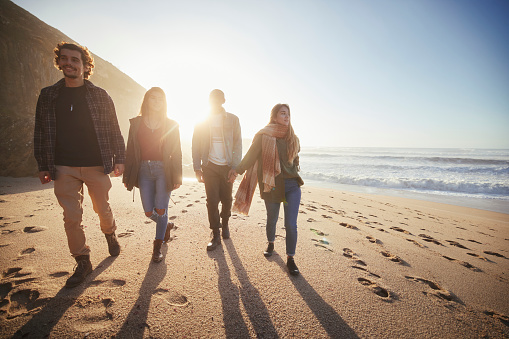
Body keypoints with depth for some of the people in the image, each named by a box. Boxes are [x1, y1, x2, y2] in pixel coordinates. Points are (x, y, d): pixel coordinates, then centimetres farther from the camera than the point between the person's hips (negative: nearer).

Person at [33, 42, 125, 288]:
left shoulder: (100, 96, 2)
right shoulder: (48, 96, 8)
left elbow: (113, 130, 3)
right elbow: (41, 133, 10)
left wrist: (119, 159, -3)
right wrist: (42, 166, 6)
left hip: (97, 166, -1)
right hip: (64, 168, 2)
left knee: (102, 209, 12)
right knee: (71, 218, 3)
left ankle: (110, 234, 42)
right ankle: (83, 262, 19)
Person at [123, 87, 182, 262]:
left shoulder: (171, 125, 3)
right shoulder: (136, 123, 8)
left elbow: (176, 152, 2)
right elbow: (130, 151, 7)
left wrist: (177, 177, -3)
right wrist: (127, 176, 4)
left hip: (163, 170, -2)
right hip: (144, 170, 2)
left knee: (161, 210, -3)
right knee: (149, 212, 4)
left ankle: (157, 246, 19)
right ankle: (166, 226, 37)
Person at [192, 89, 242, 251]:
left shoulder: (233, 120, 4)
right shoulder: (202, 121, 6)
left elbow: (238, 145, 2)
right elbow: (196, 146, 6)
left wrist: (234, 167, -7)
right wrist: (197, 168, -2)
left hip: (227, 166, 0)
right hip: (209, 166, 0)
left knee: (226, 200, 6)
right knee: (212, 201, -2)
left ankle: (225, 224, 34)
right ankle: (216, 235, 11)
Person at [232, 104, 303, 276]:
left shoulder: (292, 138, 9)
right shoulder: (264, 135, -4)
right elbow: (251, 156, -6)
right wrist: (238, 170, -11)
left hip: (292, 185, 3)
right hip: (272, 186, -2)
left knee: (291, 224, -3)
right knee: (272, 220, 14)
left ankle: (290, 259, 14)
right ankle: (271, 244, 44)